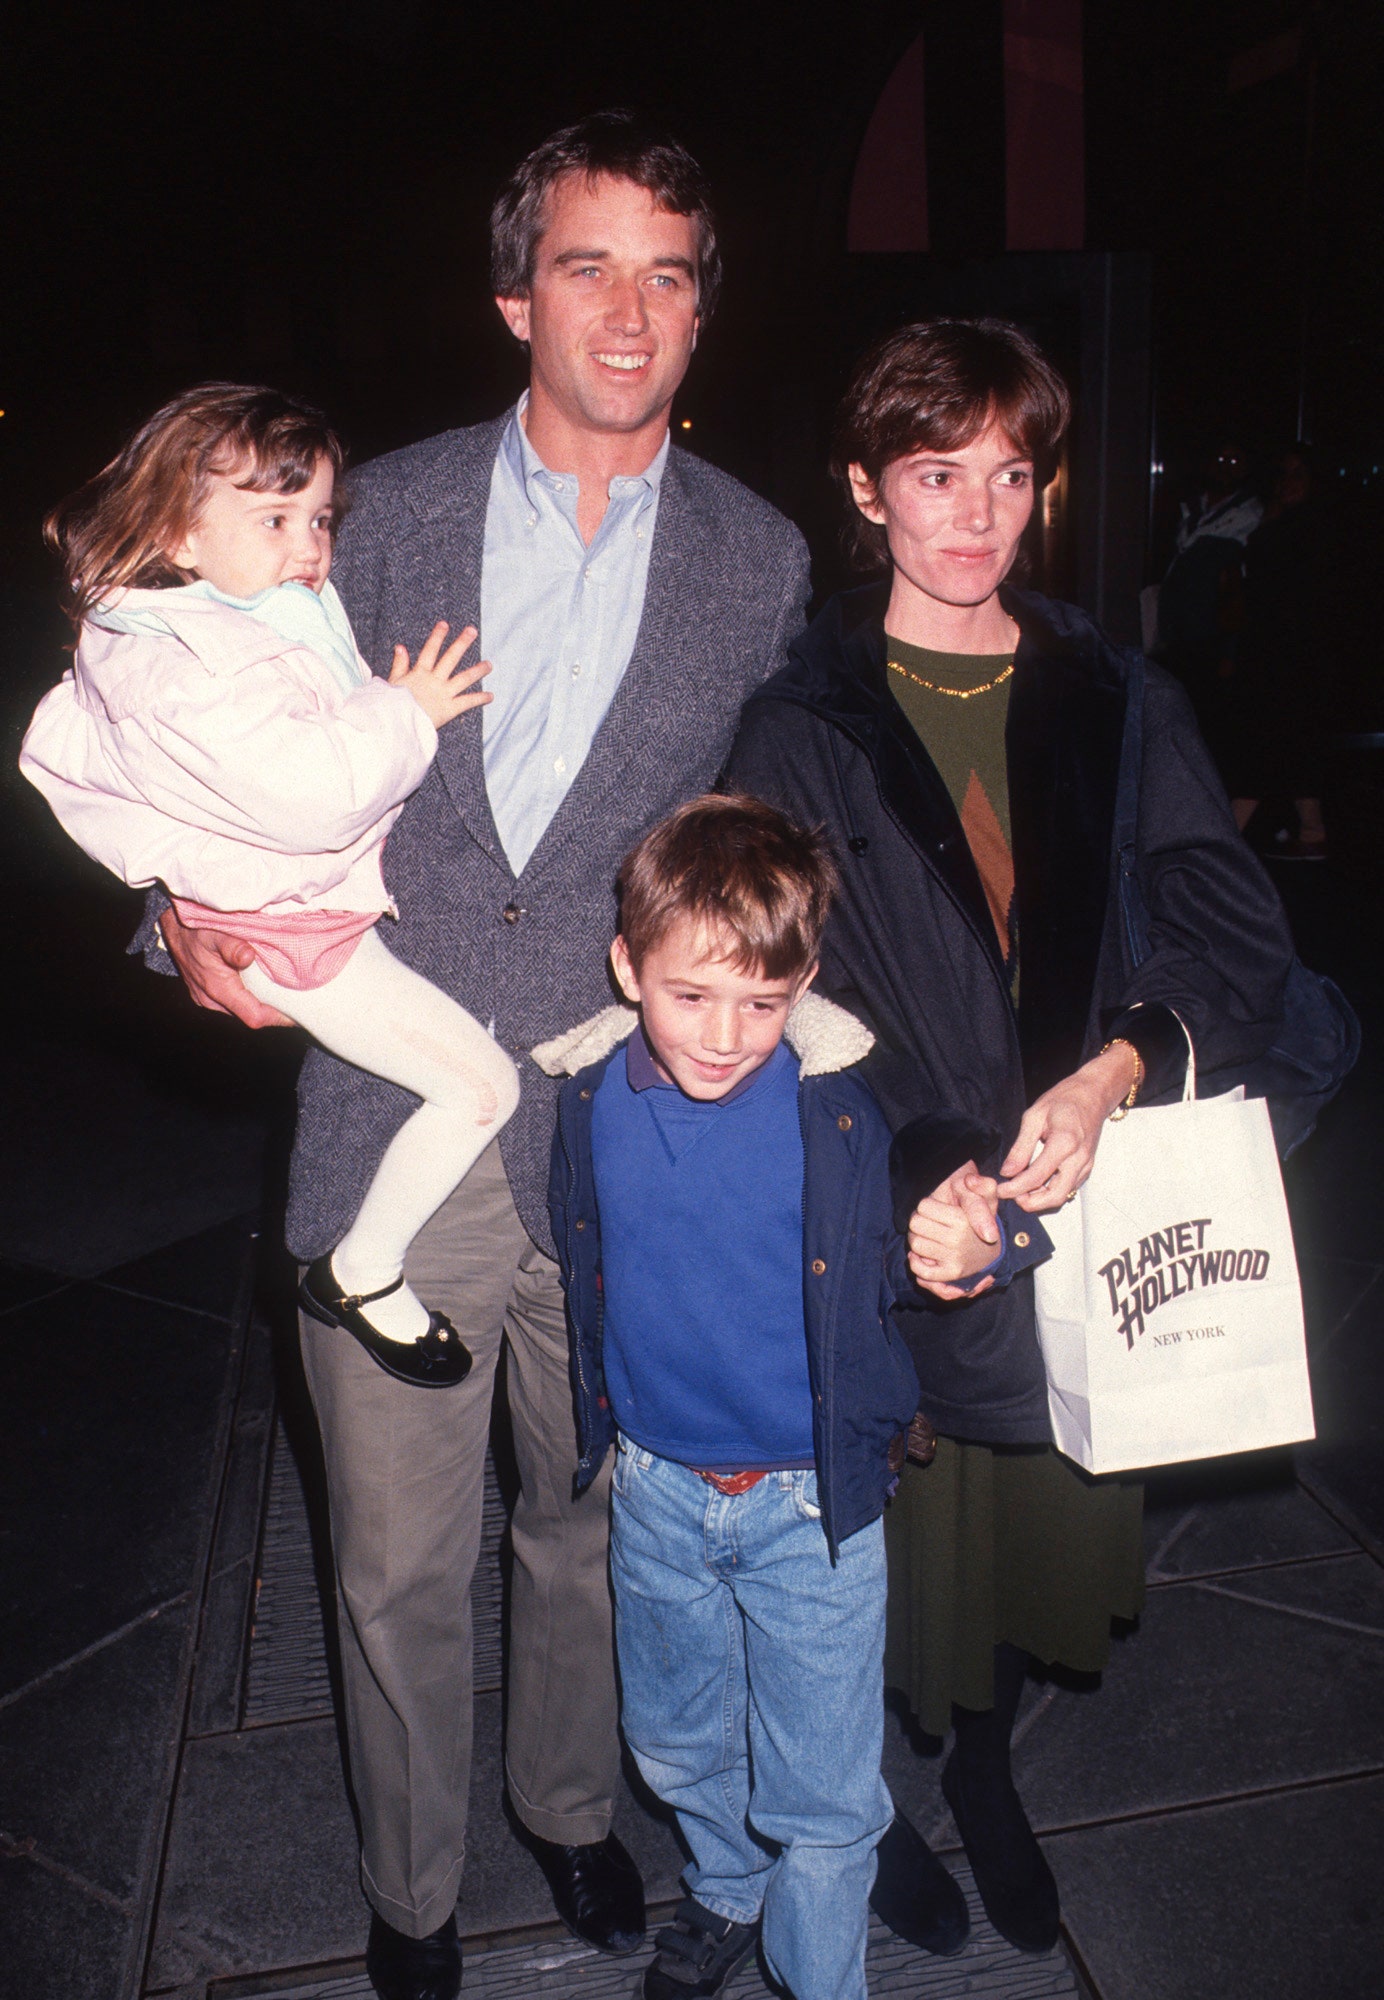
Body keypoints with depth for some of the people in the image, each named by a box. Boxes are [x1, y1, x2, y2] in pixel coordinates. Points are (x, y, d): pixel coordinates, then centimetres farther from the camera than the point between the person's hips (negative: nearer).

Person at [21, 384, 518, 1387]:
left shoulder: (277, 609, 6)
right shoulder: (188, 671, -27)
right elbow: (306, 794, -36)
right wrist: (406, 715, -23)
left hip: (339, 883, 11)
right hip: (288, 928, -11)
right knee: (480, 1086, -10)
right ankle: (361, 1276, 8)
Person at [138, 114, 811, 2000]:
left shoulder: (761, 557, 4)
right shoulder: (392, 507, 4)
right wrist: (197, 908, -10)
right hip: (392, 1126, 0)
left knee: (591, 1526, 19)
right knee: (397, 1561, 12)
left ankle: (569, 1804, 49)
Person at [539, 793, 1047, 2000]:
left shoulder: (843, 1109, -21)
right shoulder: (592, 1097, -11)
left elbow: (886, 1268, -12)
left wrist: (966, 1252, -32)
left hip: (812, 1500, -3)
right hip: (656, 1490, 4)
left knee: (822, 1791, 11)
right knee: (677, 1744, 26)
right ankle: (727, 1894, 56)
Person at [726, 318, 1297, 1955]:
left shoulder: (1121, 709, 5)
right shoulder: (800, 729, -4)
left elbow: (1240, 941, -1)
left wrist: (1116, 1070, -19)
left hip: (1083, 1198, 3)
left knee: (1045, 1521, 17)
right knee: (890, 1535, 10)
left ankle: (984, 1764, 48)